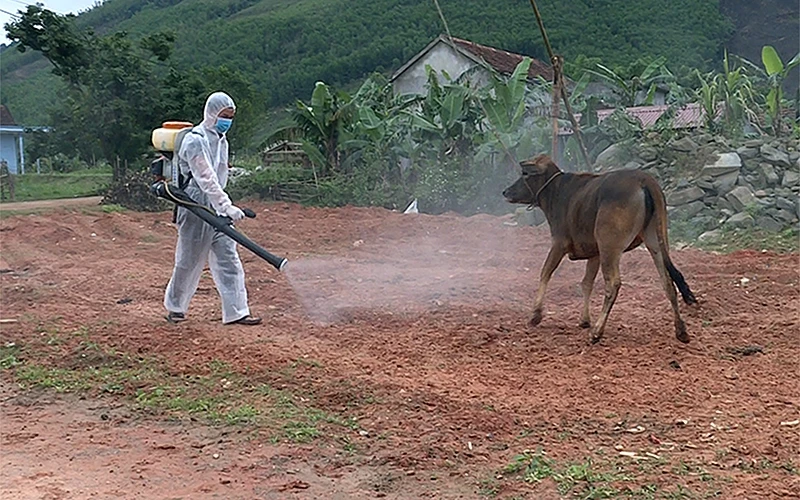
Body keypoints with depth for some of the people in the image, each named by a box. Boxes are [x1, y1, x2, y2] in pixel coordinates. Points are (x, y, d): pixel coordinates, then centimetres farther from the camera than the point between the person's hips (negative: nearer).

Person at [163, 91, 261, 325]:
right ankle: (174, 307, 24)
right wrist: (227, 206, -29)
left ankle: (236, 311, 1)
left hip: (216, 208, 8)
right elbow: (206, 179, -24)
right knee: (189, 261, 4)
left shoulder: (221, 140, 12)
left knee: (229, 259, 1)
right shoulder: (195, 141, -16)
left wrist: (224, 206, 15)